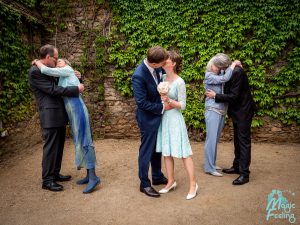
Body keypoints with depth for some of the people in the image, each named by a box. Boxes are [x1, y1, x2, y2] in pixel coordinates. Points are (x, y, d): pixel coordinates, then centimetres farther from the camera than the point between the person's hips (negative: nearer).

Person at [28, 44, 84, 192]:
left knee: (58, 146, 15)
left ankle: (55, 174, 28)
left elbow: (58, 85, 26)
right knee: (50, 147, -2)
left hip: (59, 114, 9)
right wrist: (77, 89, -13)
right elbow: (53, 90, -17)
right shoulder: (35, 72, -12)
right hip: (50, 115, -9)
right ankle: (47, 180, 9)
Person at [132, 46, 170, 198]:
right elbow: (141, 102, -24)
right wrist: (162, 107, -17)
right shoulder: (139, 76, -27)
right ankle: (144, 184, 24)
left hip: (158, 114, 8)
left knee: (157, 148, 20)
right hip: (148, 118, -8)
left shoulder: (157, 68, -6)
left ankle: (157, 177, 39)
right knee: (146, 151, 6)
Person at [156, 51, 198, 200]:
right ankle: (171, 182, 26)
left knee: (183, 152, -1)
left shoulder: (179, 82, -12)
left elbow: (182, 105, -11)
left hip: (175, 119, -6)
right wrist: (161, 101, -6)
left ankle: (193, 184, 13)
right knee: (166, 152, 12)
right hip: (163, 118, 6)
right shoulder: (162, 78, 5)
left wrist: (169, 101, -25)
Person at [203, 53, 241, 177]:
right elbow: (225, 78, -20)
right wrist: (233, 65, -9)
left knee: (215, 139, 12)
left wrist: (233, 66, -2)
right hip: (213, 111, -7)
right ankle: (209, 167, 3)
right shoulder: (209, 76, -9)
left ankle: (212, 163, 23)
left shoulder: (220, 74, 10)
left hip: (221, 111, 7)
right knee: (211, 139, -5)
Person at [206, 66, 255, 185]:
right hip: (236, 110, 9)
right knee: (237, 140, 16)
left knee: (244, 141, -6)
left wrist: (215, 96, -18)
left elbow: (234, 96, -24)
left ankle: (244, 174, 1)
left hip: (243, 110, -9)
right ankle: (237, 166, 29)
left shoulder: (237, 72, -24)